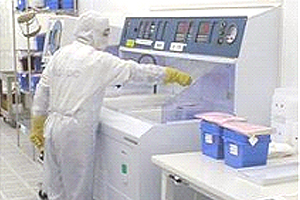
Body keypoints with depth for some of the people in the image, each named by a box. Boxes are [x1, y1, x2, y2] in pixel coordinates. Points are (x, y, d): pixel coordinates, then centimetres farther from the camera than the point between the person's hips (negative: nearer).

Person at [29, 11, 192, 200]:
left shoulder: (60, 54, 8)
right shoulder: (99, 60, -11)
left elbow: (42, 92, 10)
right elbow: (136, 70, -7)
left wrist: (37, 127, 17)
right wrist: (175, 75, 2)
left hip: (53, 125, 7)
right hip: (76, 129, -7)